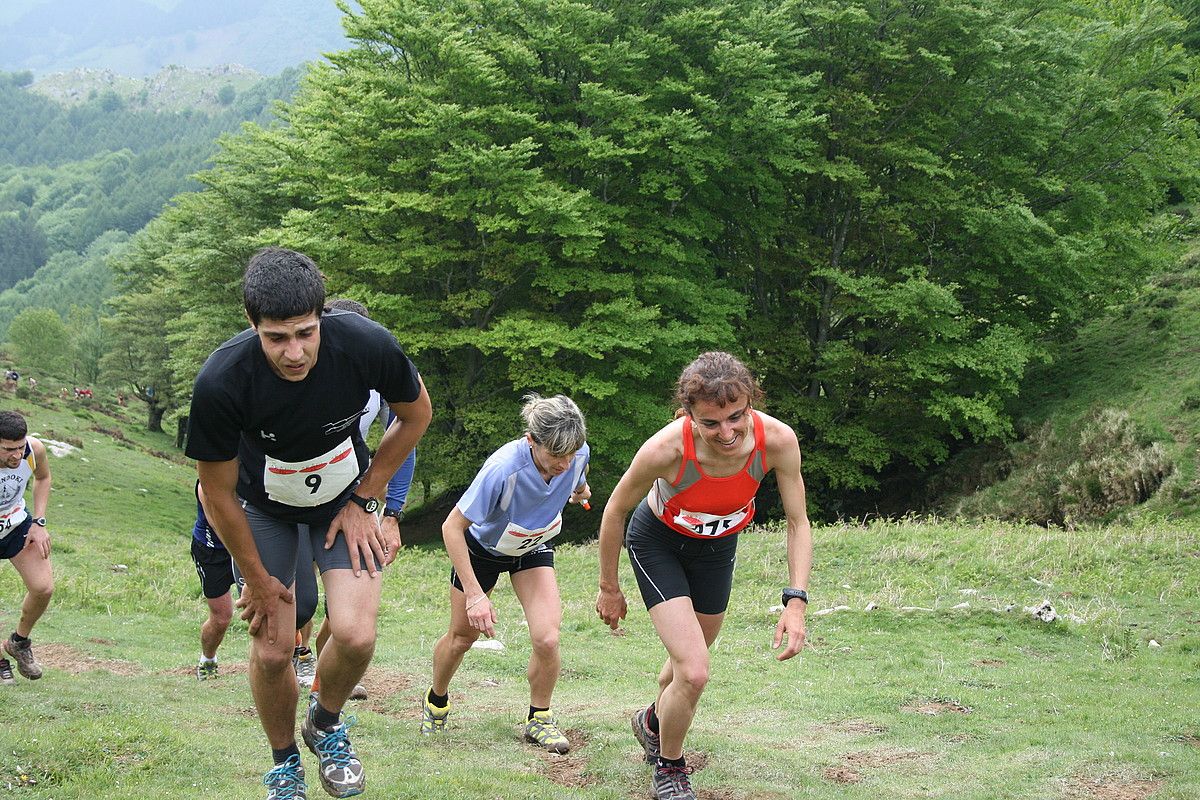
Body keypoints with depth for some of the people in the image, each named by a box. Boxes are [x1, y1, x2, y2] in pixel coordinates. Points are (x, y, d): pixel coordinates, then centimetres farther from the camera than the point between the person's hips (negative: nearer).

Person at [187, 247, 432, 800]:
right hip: (264, 508, -1)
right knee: (272, 650, -4)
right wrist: (256, 579, -7)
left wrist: (363, 499, -7)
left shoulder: (366, 345, -31)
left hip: (344, 497, 1)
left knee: (355, 635, -16)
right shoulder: (221, 381, -34)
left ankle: (326, 725, 17)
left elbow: (417, 414, -7)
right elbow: (217, 492, -17)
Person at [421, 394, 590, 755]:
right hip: (483, 546, -3)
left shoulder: (577, 455, -27)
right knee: (463, 636, 13)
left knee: (547, 638, -16)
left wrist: (579, 492, -11)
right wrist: (474, 593, -35)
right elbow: (452, 527, -32)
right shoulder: (503, 468, -41)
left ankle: (539, 718, 8)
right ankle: (436, 701, 44)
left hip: (535, 548, 3)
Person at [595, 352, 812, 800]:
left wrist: (796, 601, -28)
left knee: (688, 661, 23)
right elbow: (614, 512, -18)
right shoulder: (665, 450, -38)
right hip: (659, 544, -4)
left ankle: (652, 722, 57)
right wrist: (609, 589, -6)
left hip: (718, 546, 4)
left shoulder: (778, 441, -32)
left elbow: (798, 523, -17)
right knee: (693, 674, -17)